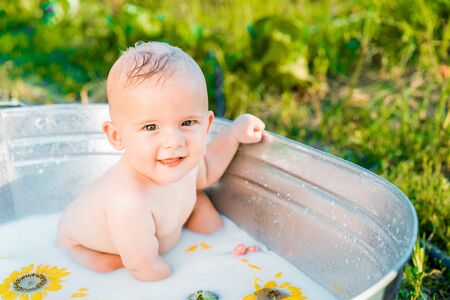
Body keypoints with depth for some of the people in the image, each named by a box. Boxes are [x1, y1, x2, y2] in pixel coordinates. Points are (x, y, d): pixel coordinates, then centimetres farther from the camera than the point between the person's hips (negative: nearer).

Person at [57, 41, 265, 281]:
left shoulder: (186, 161, -26)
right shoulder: (129, 203, -50)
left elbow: (203, 176, 1)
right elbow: (146, 271, -35)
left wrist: (234, 133, -10)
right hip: (82, 243, -5)